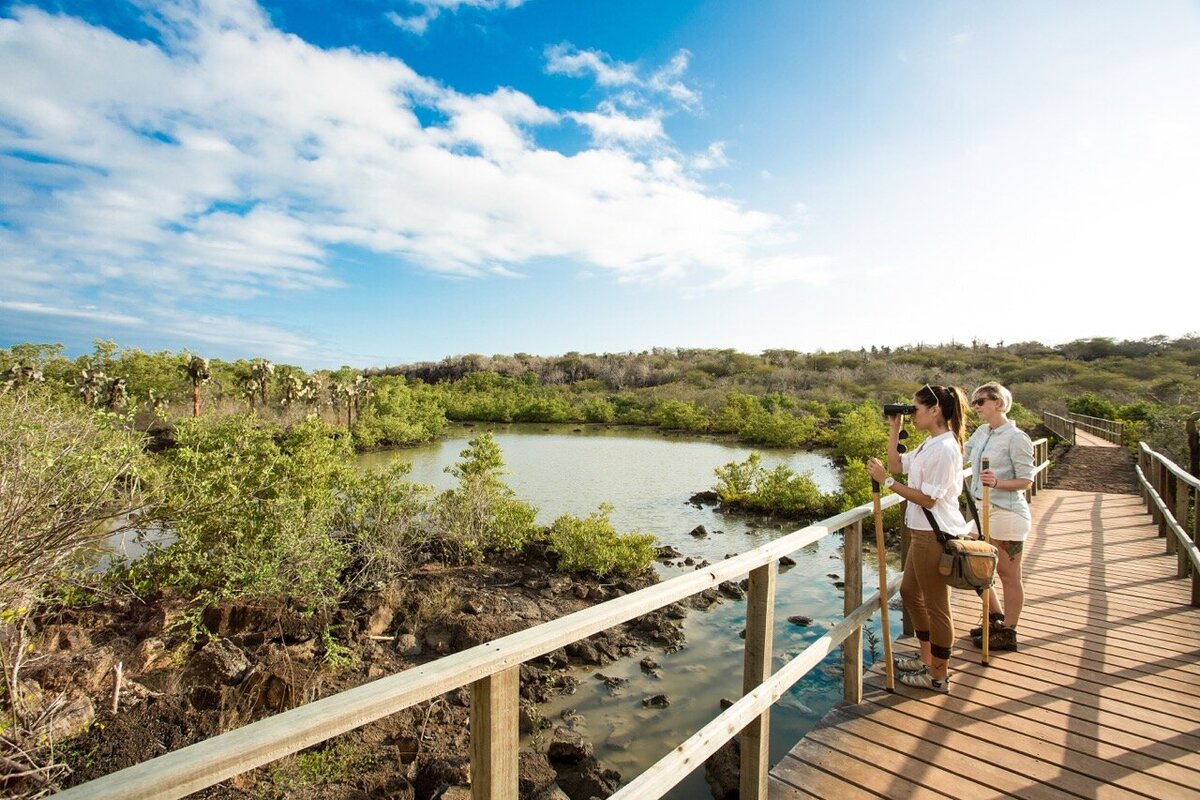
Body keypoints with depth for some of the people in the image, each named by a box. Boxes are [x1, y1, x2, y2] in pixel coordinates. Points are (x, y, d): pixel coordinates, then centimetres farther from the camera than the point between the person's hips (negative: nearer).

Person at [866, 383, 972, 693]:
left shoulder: (945, 449, -21)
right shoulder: (930, 444, 8)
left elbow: (928, 499, -23)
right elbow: (896, 464, 13)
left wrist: (885, 480, -23)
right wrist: (895, 429, 6)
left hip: (936, 535, -10)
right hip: (922, 532, 10)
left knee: (936, 606, 5)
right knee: (910, 592, 21)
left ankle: (938, 676, 23)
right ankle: (926, 658, 38)